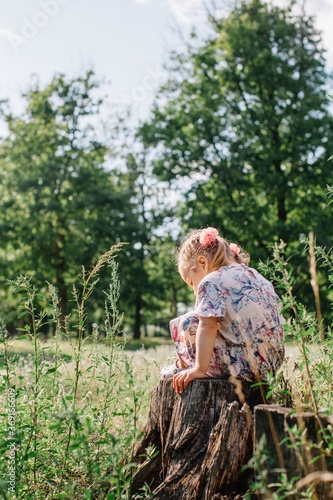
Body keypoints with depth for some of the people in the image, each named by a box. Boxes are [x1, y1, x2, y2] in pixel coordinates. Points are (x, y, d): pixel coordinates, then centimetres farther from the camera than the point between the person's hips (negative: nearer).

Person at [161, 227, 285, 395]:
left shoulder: (212, 281, -8)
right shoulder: (256, 276, 17)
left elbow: (208, 326, -18)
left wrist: (199, 369, -16)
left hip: (244, 365, -9)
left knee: (186, 324, -1)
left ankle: (183, 367, 19)